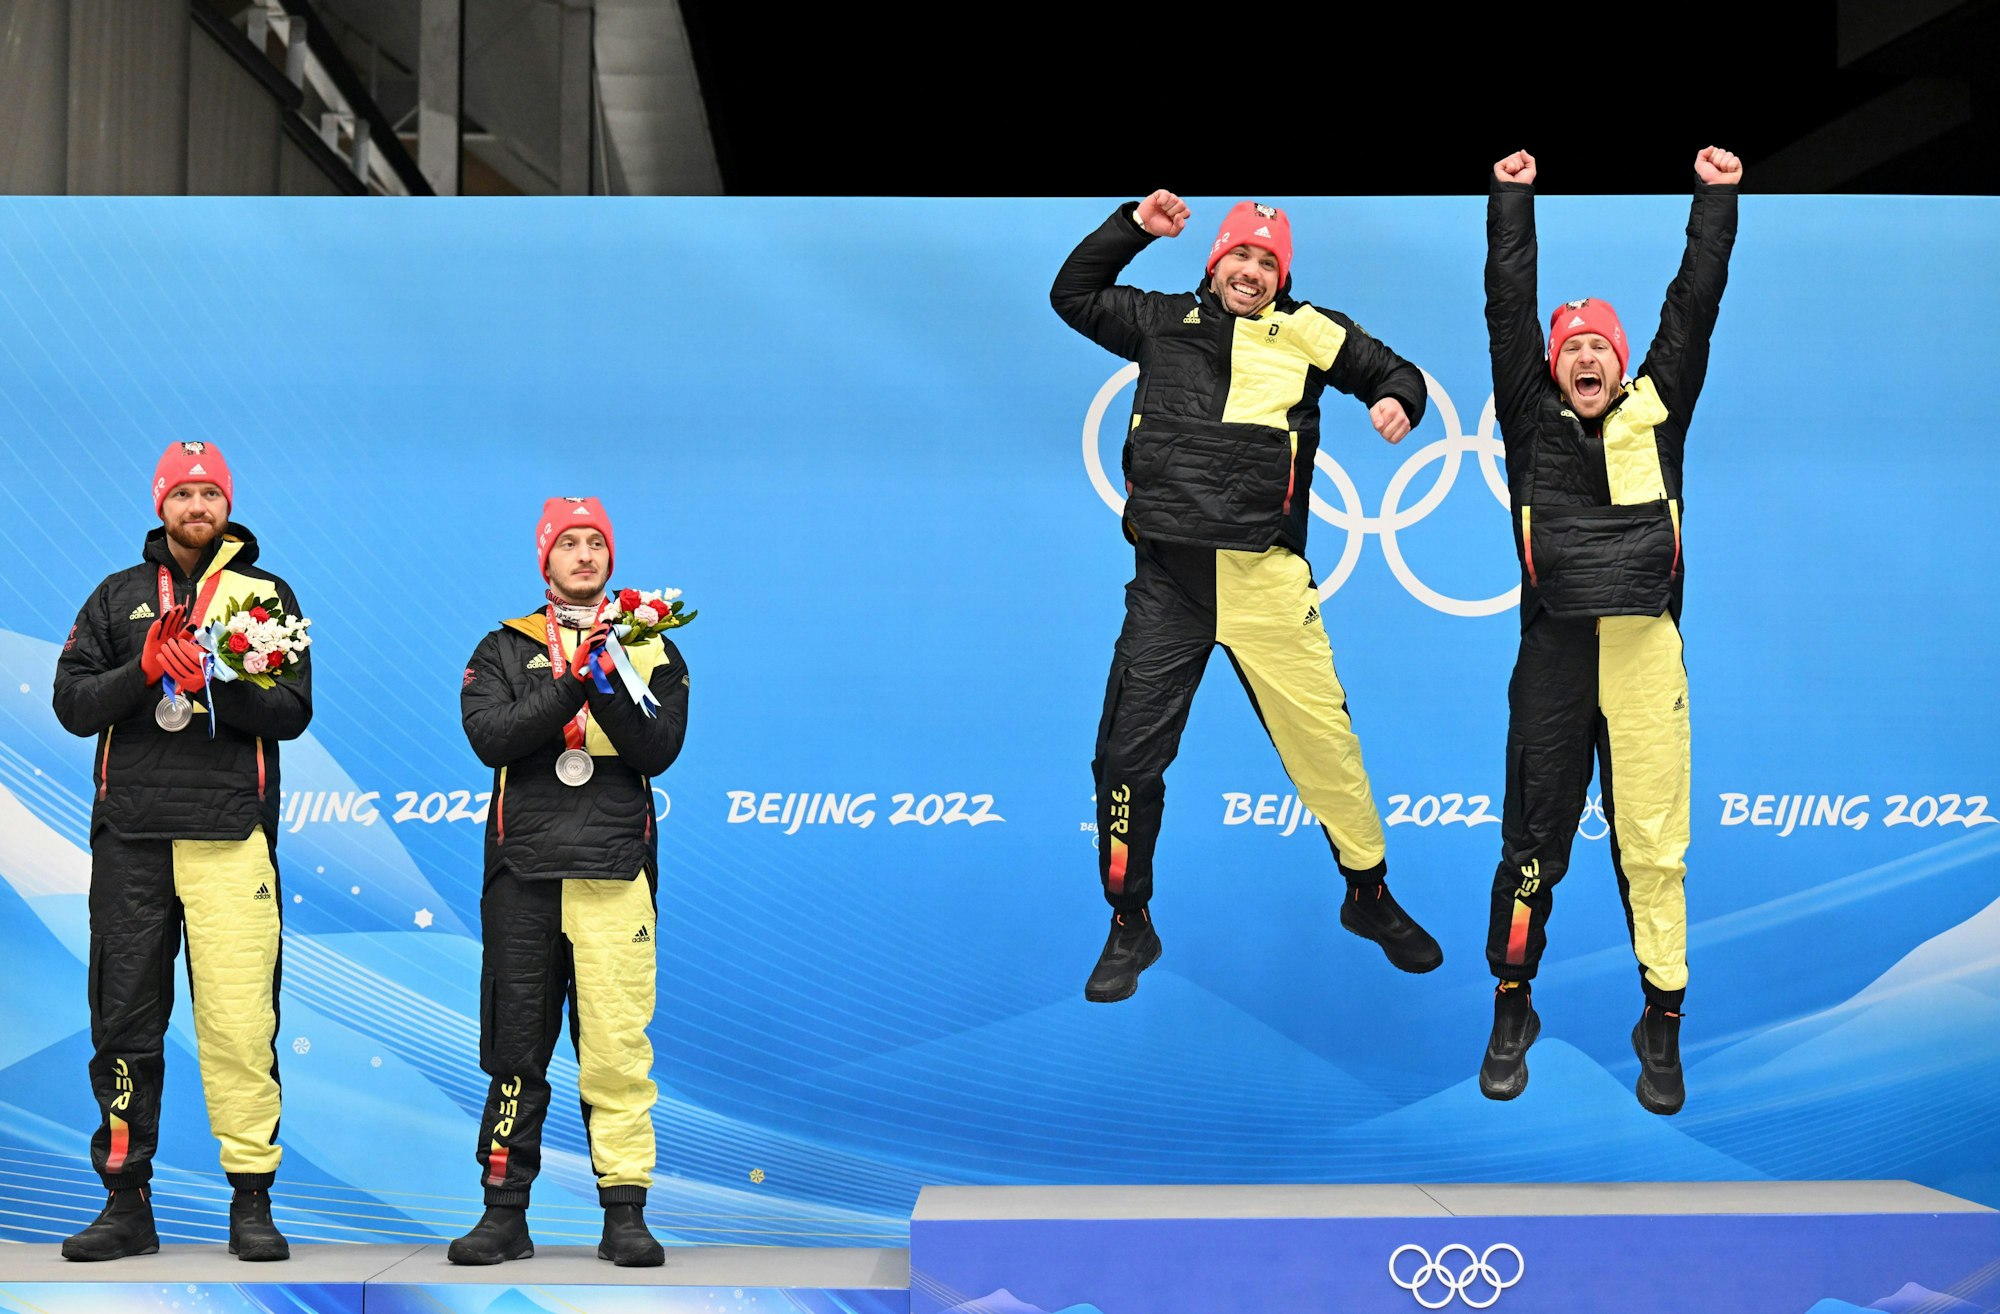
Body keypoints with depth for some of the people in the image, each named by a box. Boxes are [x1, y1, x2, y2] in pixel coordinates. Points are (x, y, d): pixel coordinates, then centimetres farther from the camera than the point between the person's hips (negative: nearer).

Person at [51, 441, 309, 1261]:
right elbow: (72, 703, 7)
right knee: (124, 1021, 4)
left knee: (240, 1018, -7)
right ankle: (126, 1201, 13)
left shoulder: (267, 593, 11)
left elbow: (292, 709, 1)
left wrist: (210, 680, -14)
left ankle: (252, 1199, 1)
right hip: (130, 834, 2)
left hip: (231, 832, -2)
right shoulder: (118, 596, 16)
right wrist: (145, 670, -9)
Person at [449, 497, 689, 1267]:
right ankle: (505, 1213, 13)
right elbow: (490, 737, -5)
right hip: (523, 871, 1)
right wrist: (571, 685, -15)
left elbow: (659, 749, -1)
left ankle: (625, 1213, 2)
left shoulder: (650, 648, 12)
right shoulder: (504, 650, 13)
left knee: (618, 1046, -5)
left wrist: (611, 688, -16)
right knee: (515, 1050, 5)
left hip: (616, 871, -1)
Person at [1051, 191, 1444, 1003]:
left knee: (1322, 736, -1)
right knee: (1128, 754, 3)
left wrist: (1396, 400, -7)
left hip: (1265, 578, -2)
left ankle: (1371, 898, 21)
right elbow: (1073, 295, 25)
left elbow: (1394, 372, 16)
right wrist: (1133, 225, 14)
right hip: (1166, 578, 2)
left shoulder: (1307, 333, 8)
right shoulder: (1163, 321, 14)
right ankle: (1130, 929, 19)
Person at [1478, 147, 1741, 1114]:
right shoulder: (1532, 419, 10)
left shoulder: (1655, 412, 12)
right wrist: (1512, 199, 10)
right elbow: (1509, 308, 8)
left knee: (1654, 842, 1)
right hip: (1554, 652, 0)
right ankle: (1512, 1010, 20)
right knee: (1533, 837, 6)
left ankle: (1662, 1026, 11)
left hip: (1648, 650, 0)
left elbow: (1692, 307, 12)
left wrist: (1717, 199, 13)